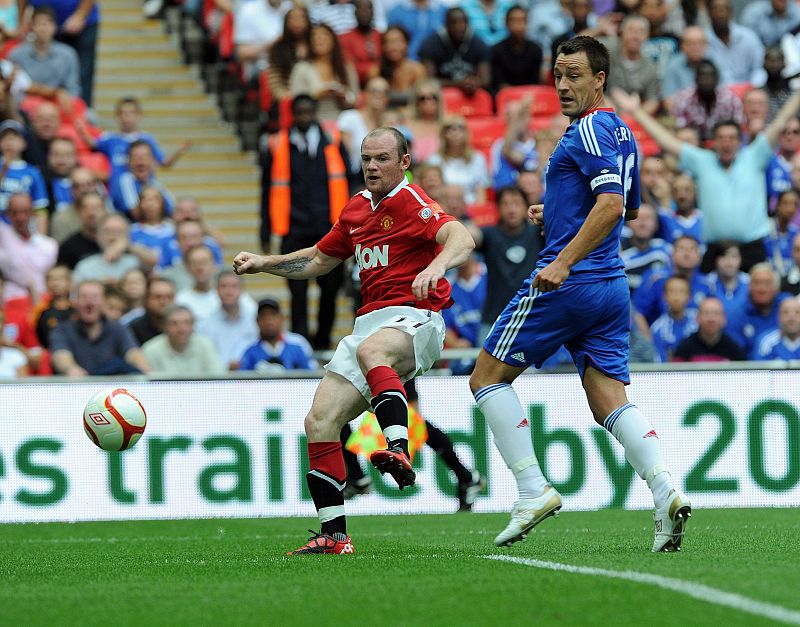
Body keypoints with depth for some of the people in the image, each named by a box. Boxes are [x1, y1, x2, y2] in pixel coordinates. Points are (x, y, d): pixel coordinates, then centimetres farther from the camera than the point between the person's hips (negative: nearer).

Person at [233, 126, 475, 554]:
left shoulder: (411, 203, -6)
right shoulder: (357, 209, 18)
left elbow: (461, 237, -24)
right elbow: (318, 260, 33)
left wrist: (437, 265, -45)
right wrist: (263, 263, 23)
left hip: (414, 318, -8)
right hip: (370, 322, 8)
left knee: (371, 350, -42)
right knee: (320, 421, -4)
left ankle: (399, 451, -58)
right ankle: (334, 535, -1)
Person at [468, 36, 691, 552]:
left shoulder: (590, 129, -11)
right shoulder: (621, 132, 18)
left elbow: (613, 204, -24)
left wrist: (563, 261, -27)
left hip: (567, 282, -9)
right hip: (612, 286, 9)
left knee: (488, 377, 4)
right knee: (610, 400, 4)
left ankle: (533, 490, -4)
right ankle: (664, 488, -18)